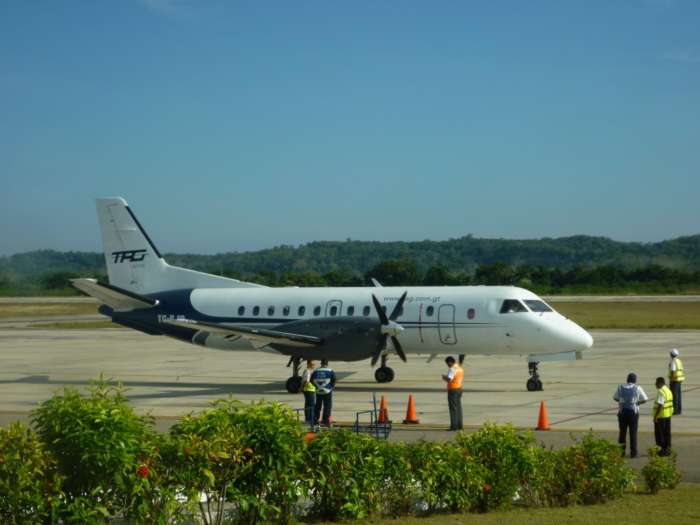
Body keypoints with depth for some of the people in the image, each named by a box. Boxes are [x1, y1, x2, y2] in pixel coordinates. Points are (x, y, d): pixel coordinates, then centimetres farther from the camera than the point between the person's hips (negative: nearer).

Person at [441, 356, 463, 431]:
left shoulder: (452, 369, -19)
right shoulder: (459, 368, 11)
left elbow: (449, 380, -28)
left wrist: (444, 377, -9)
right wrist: (447, 377, 15)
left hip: (452, 390, -9)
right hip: (459, 389, 9)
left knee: (453, 408, -6)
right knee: (458, 408, 11)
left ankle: (454, 426, -7)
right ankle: (459, 425, 14)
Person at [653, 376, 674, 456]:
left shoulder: (661, 392, -19)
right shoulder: (668, 390, 11)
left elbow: (660, 405, -25)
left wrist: (655, 416, -22)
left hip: (661, 416, -9)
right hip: (668, 415, 9)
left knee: (659, 433, 0)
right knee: (667, 432, 14)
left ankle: (663, 449, 1)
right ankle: (668, 449, 19)